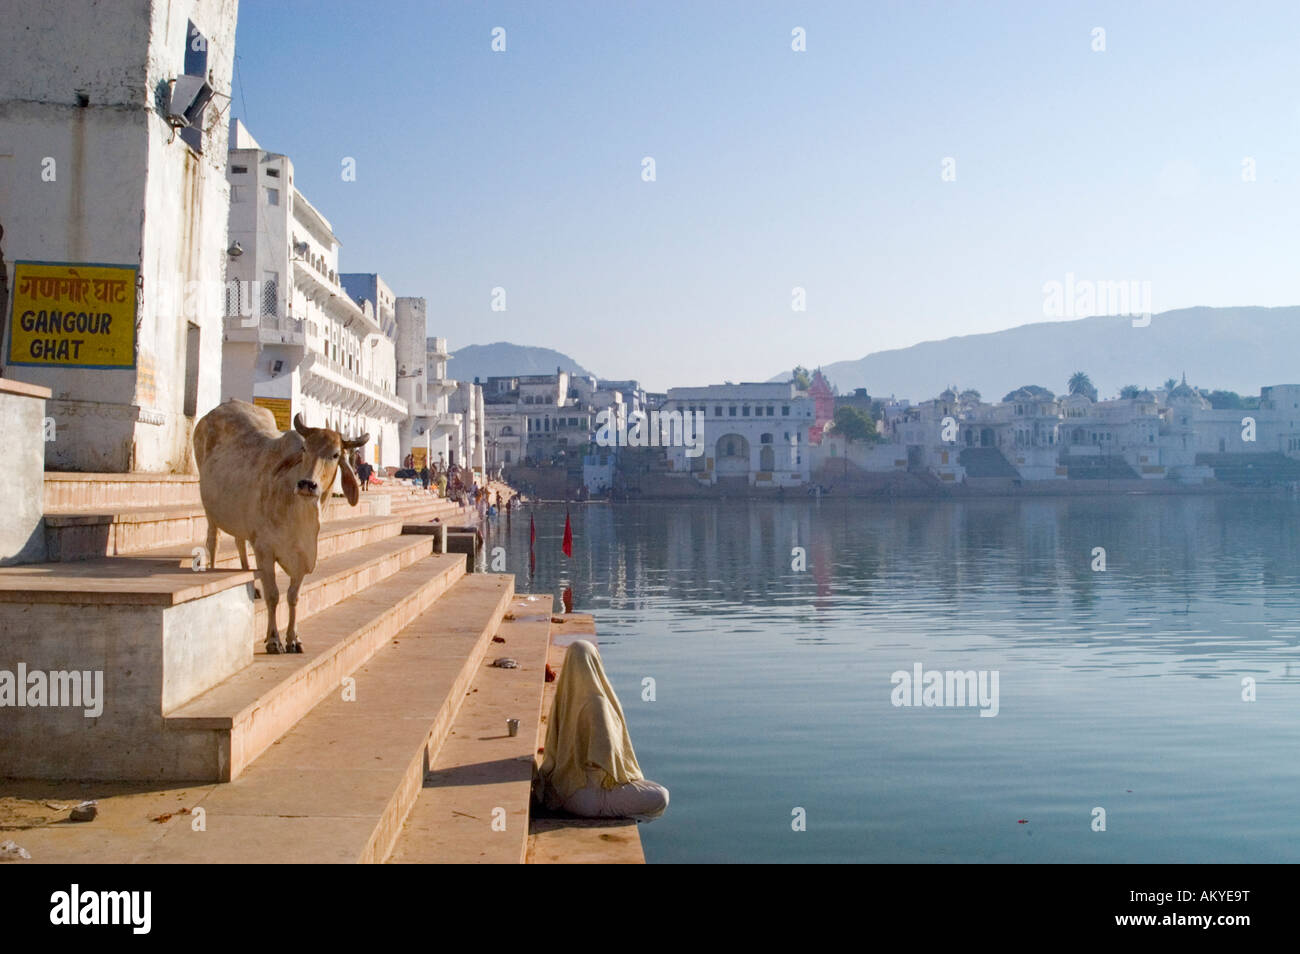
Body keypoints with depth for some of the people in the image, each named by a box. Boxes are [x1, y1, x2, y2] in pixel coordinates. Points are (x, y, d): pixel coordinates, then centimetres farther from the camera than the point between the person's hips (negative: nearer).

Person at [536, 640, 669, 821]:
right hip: (588, 795, -9)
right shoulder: (595, 702, -25)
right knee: (661, 797, -4)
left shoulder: (562, 699, 1)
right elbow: (605, 750, -29)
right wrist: (621, 777, -8)